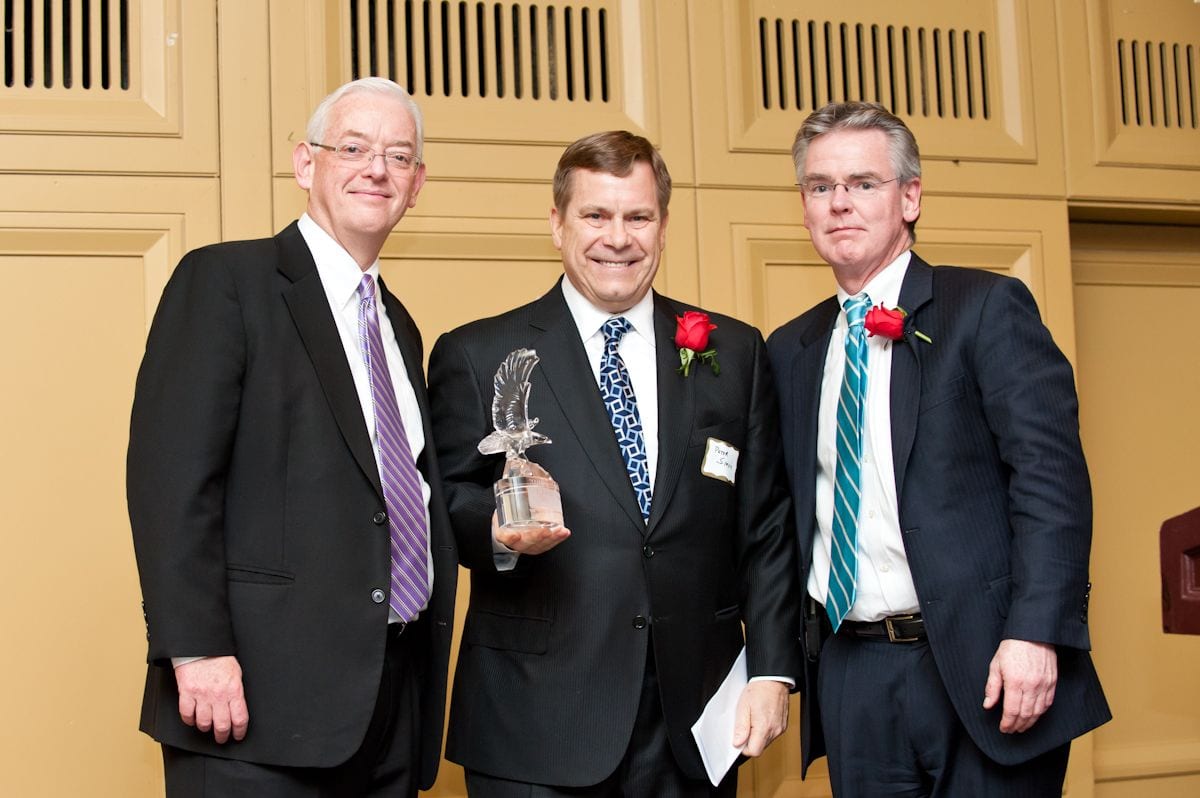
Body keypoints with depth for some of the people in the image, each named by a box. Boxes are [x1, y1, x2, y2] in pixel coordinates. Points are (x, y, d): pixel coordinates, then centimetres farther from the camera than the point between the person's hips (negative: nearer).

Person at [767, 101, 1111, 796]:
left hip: (982, 662, -4)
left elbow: (1051, 475, -11)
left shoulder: (987, 308, -3)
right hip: (851, 675, 5)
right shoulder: (791, 349, 13)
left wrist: (1035, 633, -20)